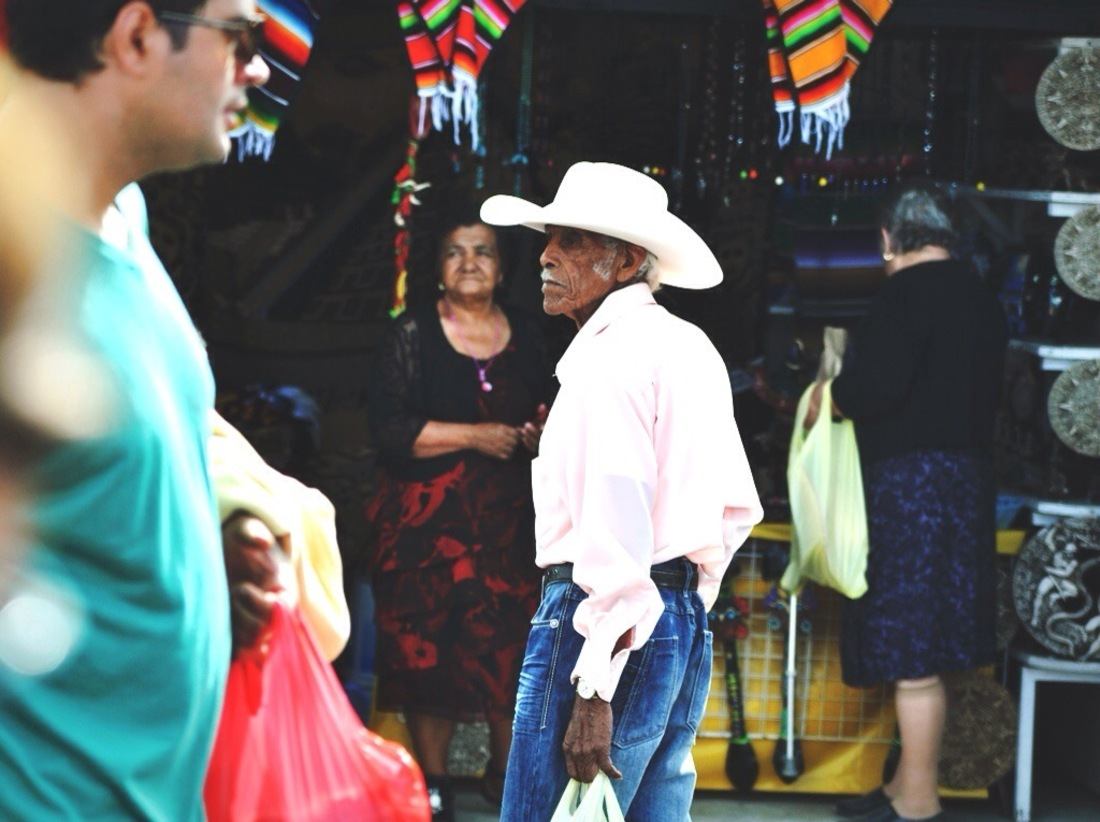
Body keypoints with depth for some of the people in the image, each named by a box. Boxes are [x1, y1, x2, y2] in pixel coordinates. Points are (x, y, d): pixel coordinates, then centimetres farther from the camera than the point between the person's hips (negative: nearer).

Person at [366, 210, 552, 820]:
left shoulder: (525, 335, 10)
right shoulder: (412, 335, -2)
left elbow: (548, 413, 22)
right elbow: (390, 429, -10)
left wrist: (544, 435, -2)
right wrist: (476, 436, -15)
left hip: (509, 516, 3)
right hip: (428, 517, -3)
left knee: (511, 643, -1)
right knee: (427, 646, -3)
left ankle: (506, 770, 16)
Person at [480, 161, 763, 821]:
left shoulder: (609, 357, -13)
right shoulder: (692, 349, 16)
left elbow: (616, 523, -20)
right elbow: (738, 508, 20)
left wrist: (594, 689, -21)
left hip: (599, 622, -10)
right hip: (687, 627, 10)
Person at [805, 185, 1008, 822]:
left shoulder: (910, 291, -11)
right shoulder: (980, 297, 16)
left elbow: (876, 385, -20)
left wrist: (828, 402, -1)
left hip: (910, 480, -9)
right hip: (963, 476, 9)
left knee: (912, 654, -7)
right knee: (923, 644, 13)